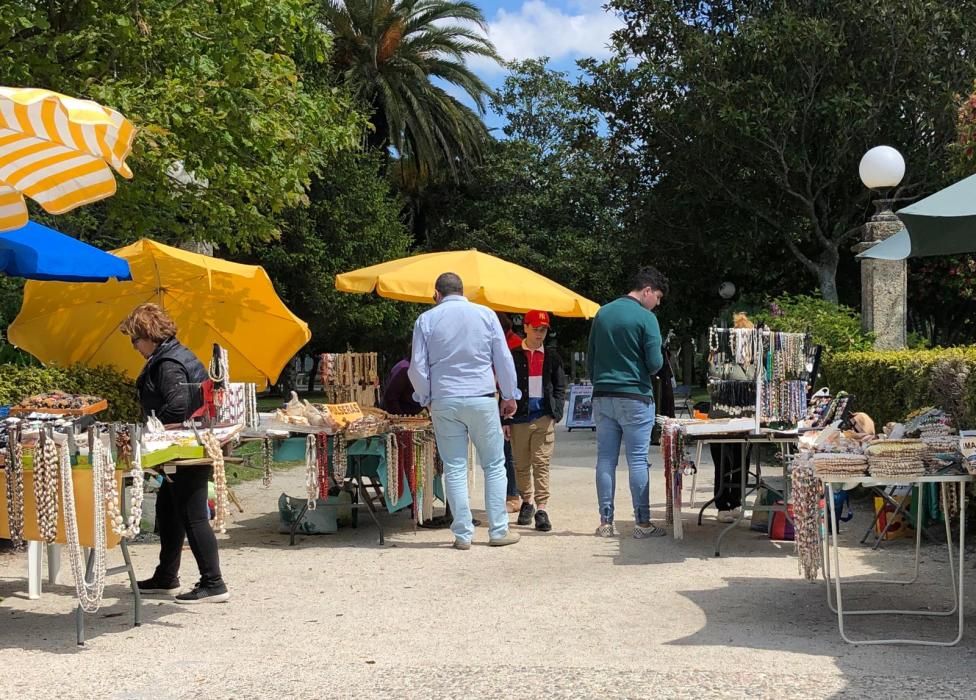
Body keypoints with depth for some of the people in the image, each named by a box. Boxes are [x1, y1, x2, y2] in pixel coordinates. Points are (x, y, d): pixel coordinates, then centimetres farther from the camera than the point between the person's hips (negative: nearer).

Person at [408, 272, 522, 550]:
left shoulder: (426, 320, 2)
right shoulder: (486, 314, 2)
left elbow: (418, 367, 1)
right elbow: (504, 359, 3)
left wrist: (426, 399, 17)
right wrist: (509, 396, 14)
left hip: (444, 402, 1)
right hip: (481, 399, -1)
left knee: (454, 469, 5)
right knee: (494, 465, 8)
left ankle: (463, 534, 5)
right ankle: (498, 531, 8)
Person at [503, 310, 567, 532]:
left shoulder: (552, 356, 9)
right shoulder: (513, 356, 4)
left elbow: (560, 387, 11)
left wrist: (556, 413, -1)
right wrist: (505, 420, -3)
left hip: (543, 417, 0)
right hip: (519, 417, 0)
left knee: (541, 464, -7)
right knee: (521, 465, 10)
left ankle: (541, 509, -8)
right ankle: (527, 501, 28)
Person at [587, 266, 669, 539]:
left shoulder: (602, 314, 10)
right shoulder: (646, 318, -9)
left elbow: (590, 359, 14)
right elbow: (654, 363, -11)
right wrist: (648, 369, 11)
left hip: (603, 397, 5)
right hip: (635, 397, -5)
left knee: (605, 460, 6)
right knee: (637, 460, 0)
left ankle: (606, 522, 9)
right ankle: (642, 523, 3)